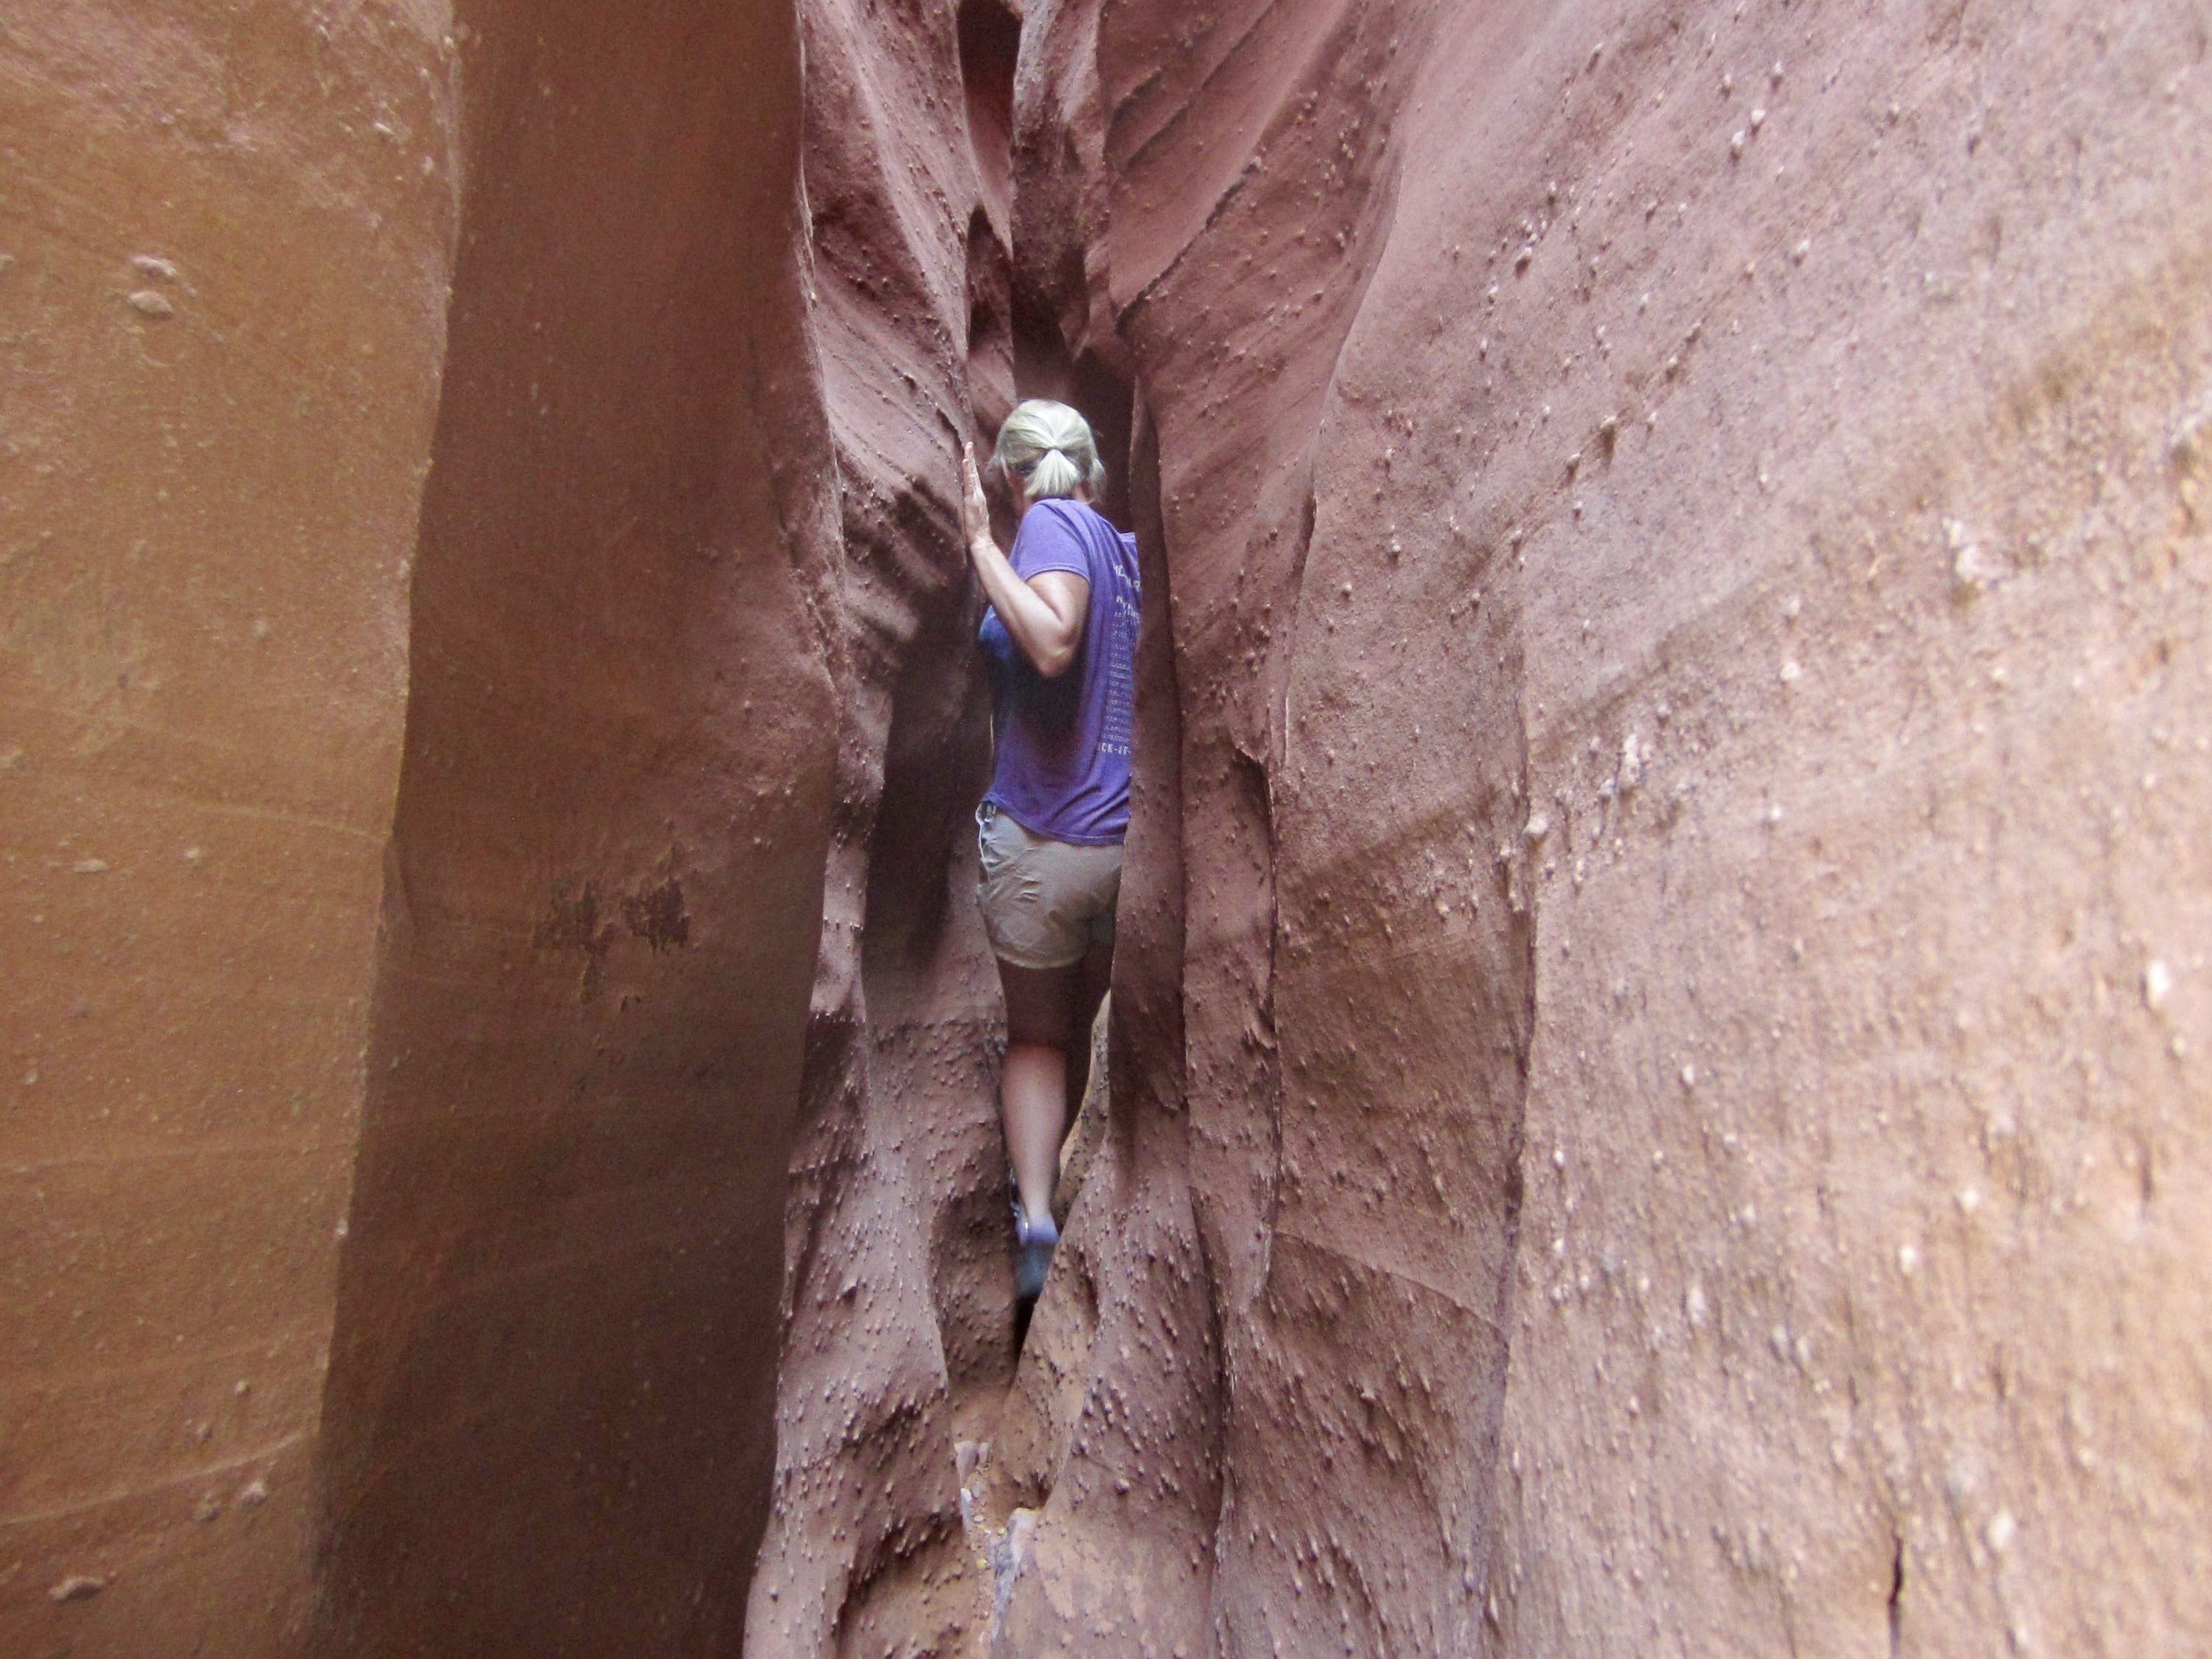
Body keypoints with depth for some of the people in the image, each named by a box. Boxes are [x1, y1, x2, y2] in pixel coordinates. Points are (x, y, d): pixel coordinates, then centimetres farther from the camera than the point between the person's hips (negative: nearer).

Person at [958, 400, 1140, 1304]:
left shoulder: (1051, 524, -7)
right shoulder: (1122, 546, 13)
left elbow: (1052, 641, -26)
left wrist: (981, 541, -18)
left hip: (1045, 834, -6)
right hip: (1131, 832, 6)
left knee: (1035, 1037, 10)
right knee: (1086, 1029, 22)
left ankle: (1035, 1208, -5)